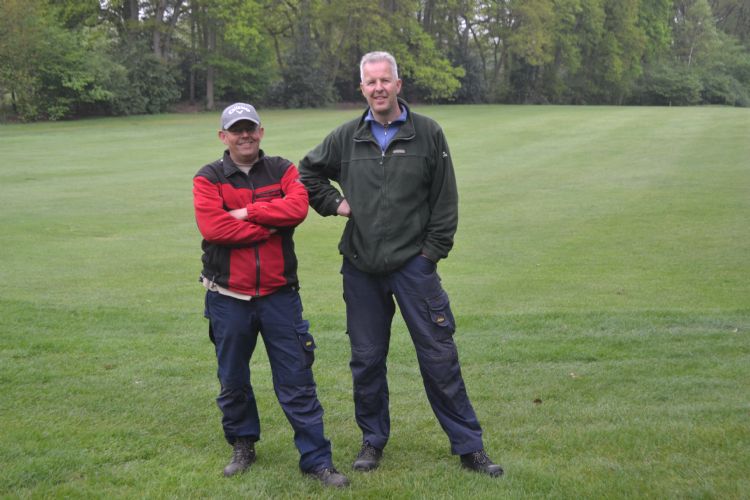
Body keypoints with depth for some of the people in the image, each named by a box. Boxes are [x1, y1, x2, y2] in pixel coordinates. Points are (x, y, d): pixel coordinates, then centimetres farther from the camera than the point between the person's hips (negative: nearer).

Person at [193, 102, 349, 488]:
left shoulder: (282, 171, 4)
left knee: (297, 382, 2)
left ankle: (316, 459, 10)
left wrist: (246, 213, -16)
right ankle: (242, 447, 34)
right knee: (233, 382, 14)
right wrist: (271, 225, -13)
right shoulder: (208, 179, 0)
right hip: (228, 299, 0)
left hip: (279, 294, 0)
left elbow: (298, 207, -16)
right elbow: (212, 227, -17)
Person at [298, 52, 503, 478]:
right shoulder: (345, 138, 5)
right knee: (366, 360, 10)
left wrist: (433, 251, -4)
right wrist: (334, 203, 7)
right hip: (361, 267, 3)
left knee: (440, 357, -1)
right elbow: (308, 172, 22)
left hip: (414, 265, -2)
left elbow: (445, 200, 0)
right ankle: (373, 441, 27)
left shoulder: (428, 134, -1)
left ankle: (469, 446, 10)